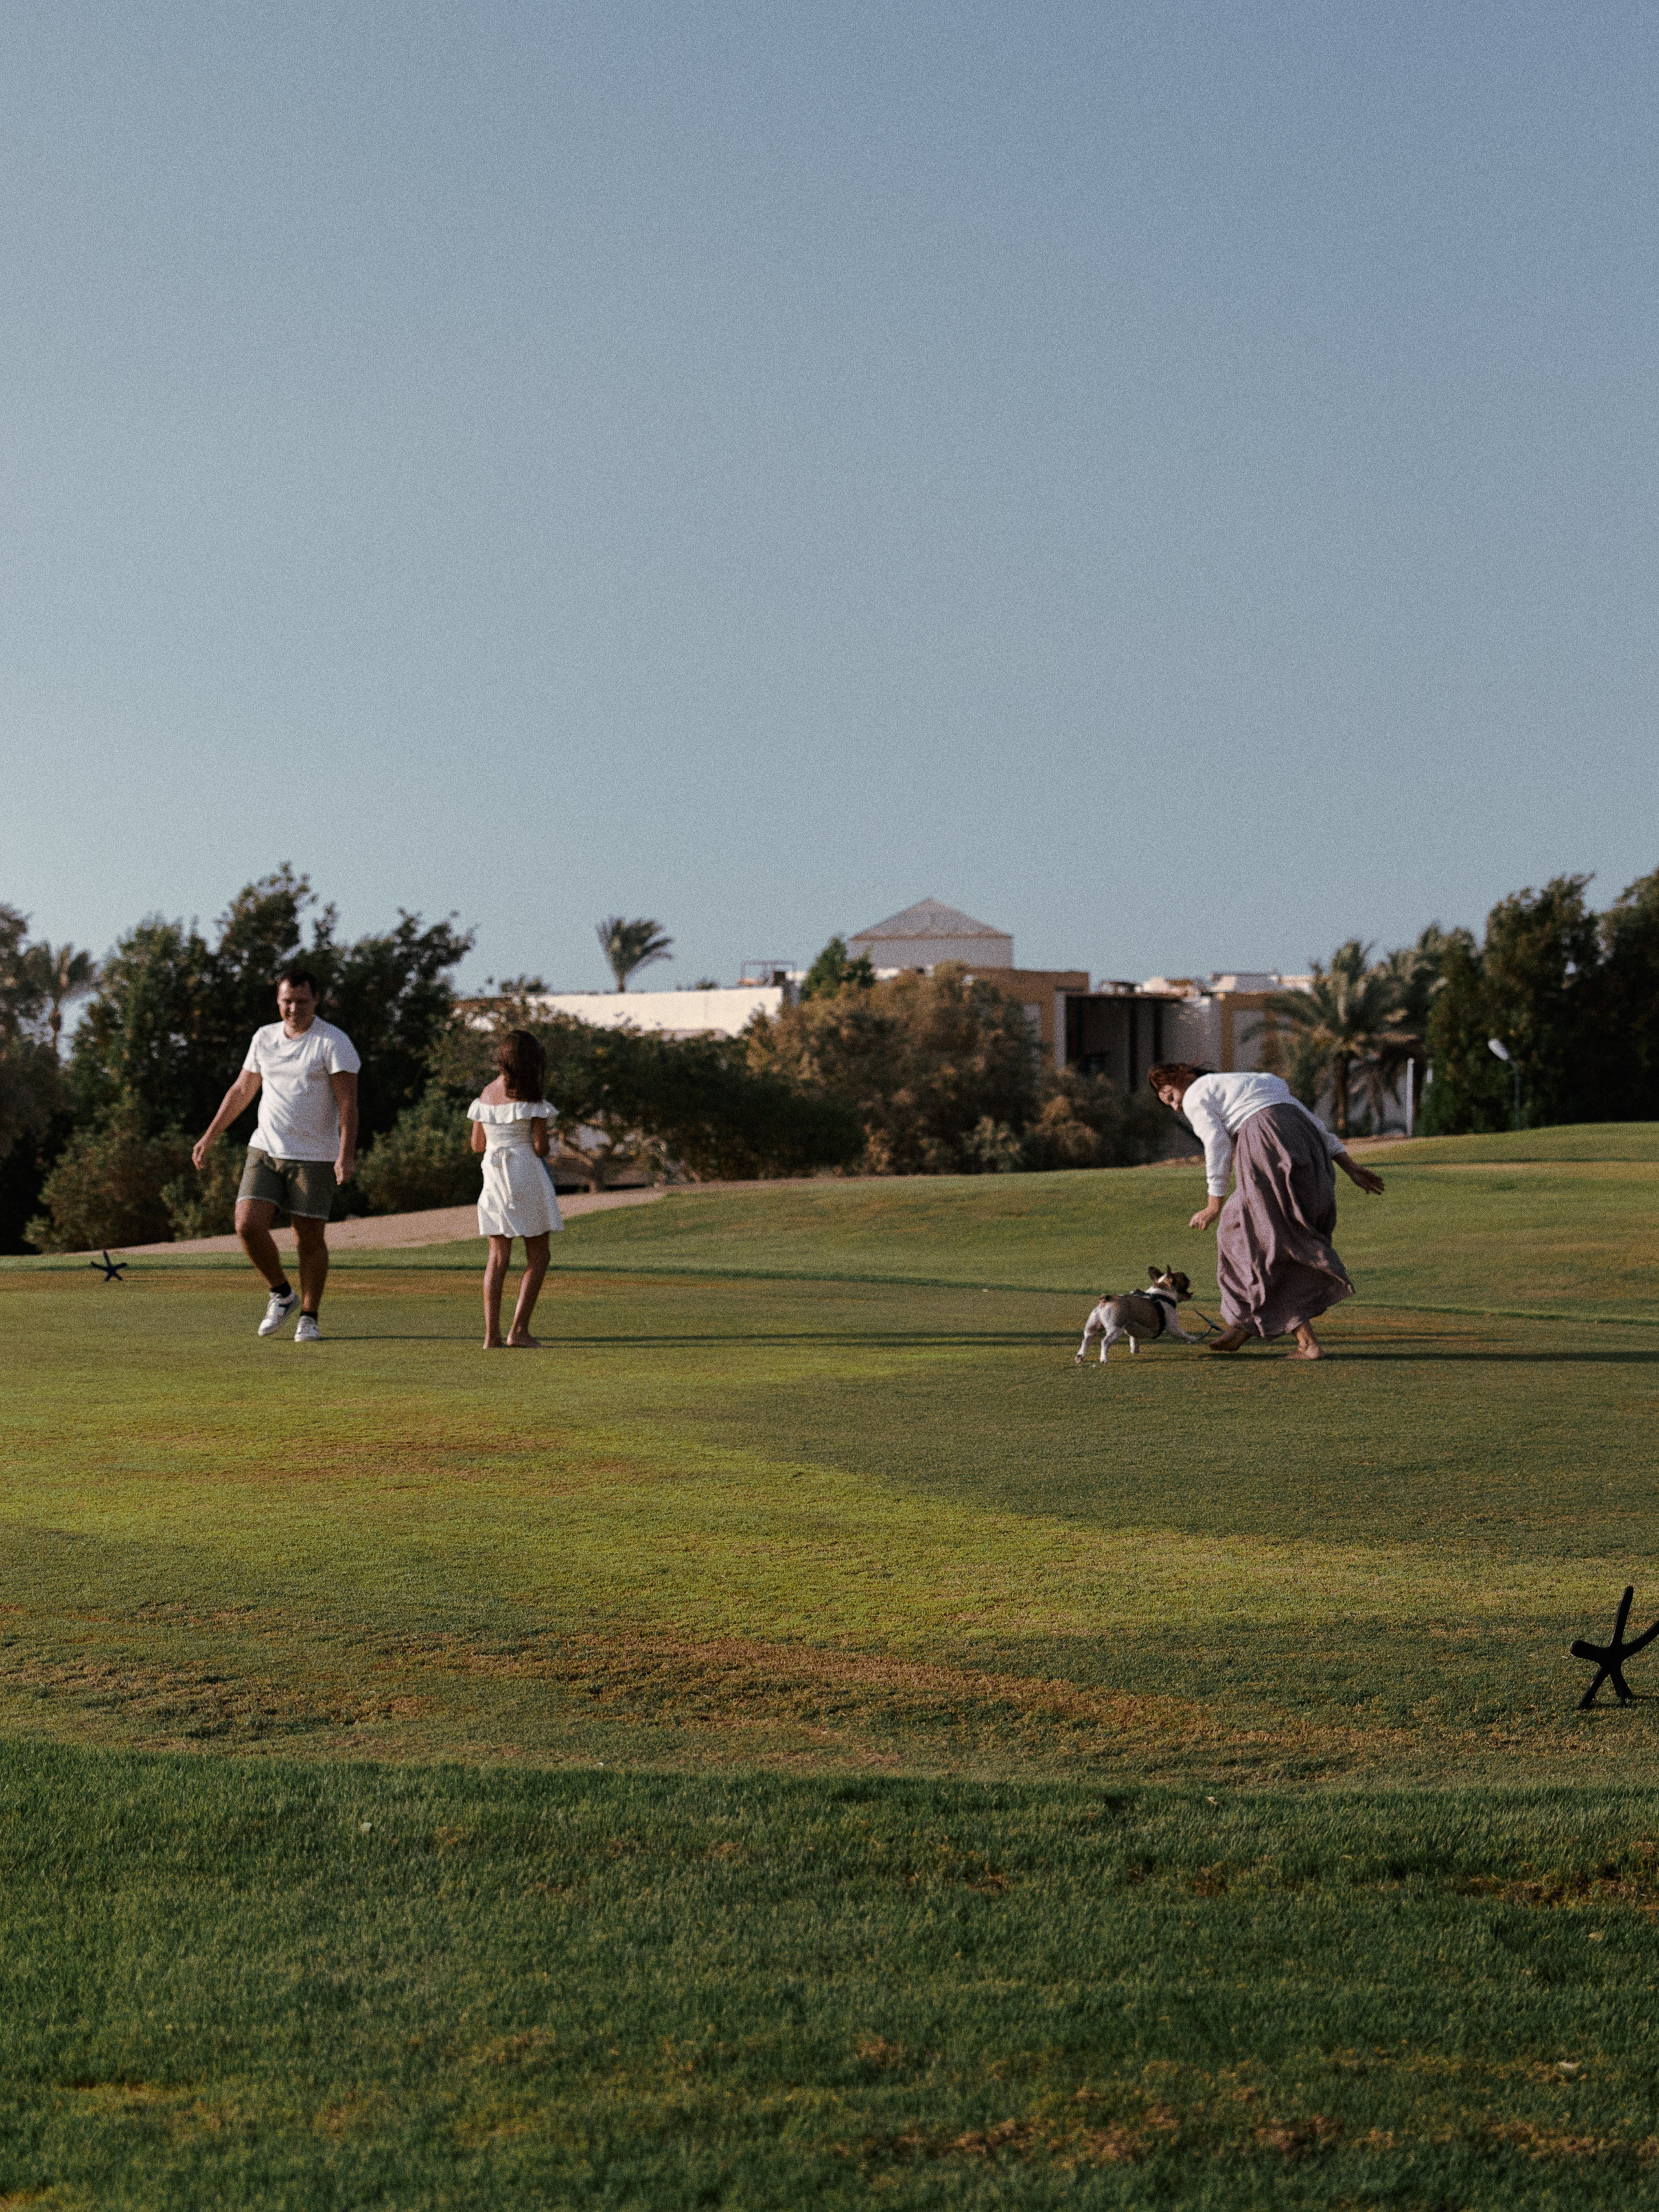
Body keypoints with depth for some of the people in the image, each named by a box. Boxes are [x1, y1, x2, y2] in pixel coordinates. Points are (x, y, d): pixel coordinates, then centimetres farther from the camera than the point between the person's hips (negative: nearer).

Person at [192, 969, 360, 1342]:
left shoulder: (333, 1042, -7)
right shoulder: (264, 1038, 10)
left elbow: (348, 1101, -14)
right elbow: (241, 1090, 21)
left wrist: (346, 1154, -25)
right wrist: (210, 1136, 20)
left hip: (314, 1157, -4)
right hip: (265, 1150, 4)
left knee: (310, 1238, -1)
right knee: (248, 1224, -10)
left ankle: (309, 1317, 14)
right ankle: (282, 1294, 11)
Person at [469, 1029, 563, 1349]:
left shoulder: (485, 1096, 6)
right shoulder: (530, 1096, -10)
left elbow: (477, 1144, 11)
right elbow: (541, 1147, -12)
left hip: (493, 1176, 5)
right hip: (527, 1175, -5)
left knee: (498, 1256, 7)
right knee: (538, 1256, 4)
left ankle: (492, 1334, 1)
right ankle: (519, 1330, -6)